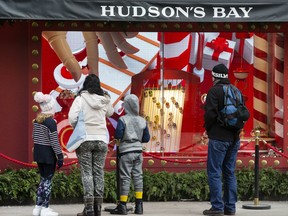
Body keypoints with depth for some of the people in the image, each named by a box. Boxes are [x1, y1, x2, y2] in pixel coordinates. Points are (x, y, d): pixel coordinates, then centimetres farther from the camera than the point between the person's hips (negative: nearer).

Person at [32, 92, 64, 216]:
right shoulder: (51, 122, -17)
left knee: (43, 179, 16)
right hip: (48, 154, -7)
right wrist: (60, 156, -13)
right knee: (47, 181, 0)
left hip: (38, 152, 7)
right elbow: (54, 141, -18)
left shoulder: (37, 120, 6)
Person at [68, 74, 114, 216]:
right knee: (99, 172, 7)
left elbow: (72, 117, -15)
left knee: (86, 172, -1)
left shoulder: (81, 98, -6)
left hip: (84, 139, -3)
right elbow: (110, 113, 25)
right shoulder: (105, 100, 5)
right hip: (101, 139, 3)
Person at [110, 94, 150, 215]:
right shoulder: (142, 121, 4)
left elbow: (118, 135, -19)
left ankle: (122, 206, 0)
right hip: (138, 151, 4)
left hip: (126, 151, -4)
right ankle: (139, 205, 7)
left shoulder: (123, 120, -10)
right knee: (138, 176, 8)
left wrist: (117, 138, 3)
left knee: (125, 178, -2)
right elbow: (146, 138, 8)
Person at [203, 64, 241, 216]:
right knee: (229, 173, 11)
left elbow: (210, 113, -16)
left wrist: (208, 129, 1)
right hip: (234, 137, 7)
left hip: (218, 138, -7)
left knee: (214, 172, -3)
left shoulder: (214, 91, -10)